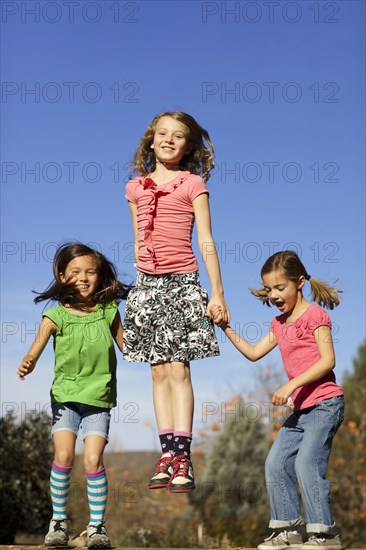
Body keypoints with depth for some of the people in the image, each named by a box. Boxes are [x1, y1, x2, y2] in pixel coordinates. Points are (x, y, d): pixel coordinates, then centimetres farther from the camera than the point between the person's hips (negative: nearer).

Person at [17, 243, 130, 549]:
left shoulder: (109, 310, 2)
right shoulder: (56, 315, -3)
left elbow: (127, 347, 11)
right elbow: (36, 351, -11)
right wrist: (27, 365, -32)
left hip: (99, 399, 0)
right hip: (65, 396, 0)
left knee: (93, 460, -9)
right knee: (63, 455, -10)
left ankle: (97, 525, 5)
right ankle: (59, 520, 9)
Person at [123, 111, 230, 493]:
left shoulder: (192, 184, 2)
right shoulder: (136, 188, 12)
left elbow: (206, 242, -2)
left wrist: (217, 293, -6)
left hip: (182, 282, -4)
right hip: (147, 282, 4)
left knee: (178, 370, -7)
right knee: (159, 372, 4)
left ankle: (182, 459, -6)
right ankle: (168, 453, 8)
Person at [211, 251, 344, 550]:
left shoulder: (314, 314, -9)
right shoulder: (279, 324, 15)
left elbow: (328, 360, -17)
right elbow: (254, 352, 19)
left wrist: (291, 384, -22)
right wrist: (226, 328, 10)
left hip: (325, 403, -9)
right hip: (301, 408, 9)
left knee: (306, 463, -17)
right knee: (276, 463, 5)